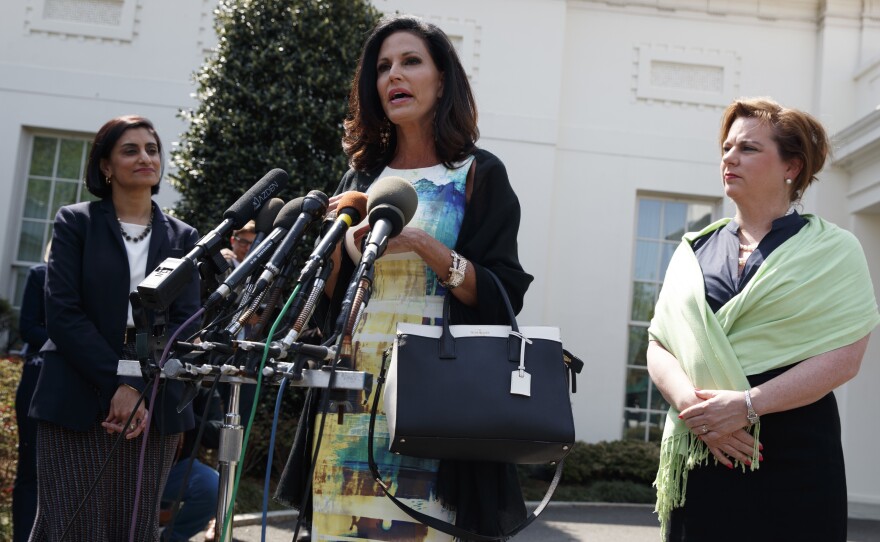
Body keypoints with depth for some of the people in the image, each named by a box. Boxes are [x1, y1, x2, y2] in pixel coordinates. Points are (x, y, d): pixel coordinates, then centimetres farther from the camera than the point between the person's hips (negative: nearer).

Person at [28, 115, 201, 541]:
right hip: (77, 401, -2)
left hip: (154, 405, 2)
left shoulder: (182, 237, 12)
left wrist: (141, 389, -12)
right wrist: (117, 384, -15)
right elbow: (62, 313, -5)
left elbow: (186, 322, 2)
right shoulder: (75, 222, 6)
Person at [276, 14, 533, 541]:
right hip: (352, 390, 4)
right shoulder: (362, 176, 14)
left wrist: (422, 243, -17)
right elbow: (327, 296, 16)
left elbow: (502, 296, -6)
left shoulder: (479, 174, 1)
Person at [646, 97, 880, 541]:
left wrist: (747, 404, -18)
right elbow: (659, 346, 5)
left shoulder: (832, 250, 2)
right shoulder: (695, 250, 12)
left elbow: (843, 359, -9)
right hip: (698, 455, 3)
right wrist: (696, 407, -14)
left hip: (792, 456, -3)